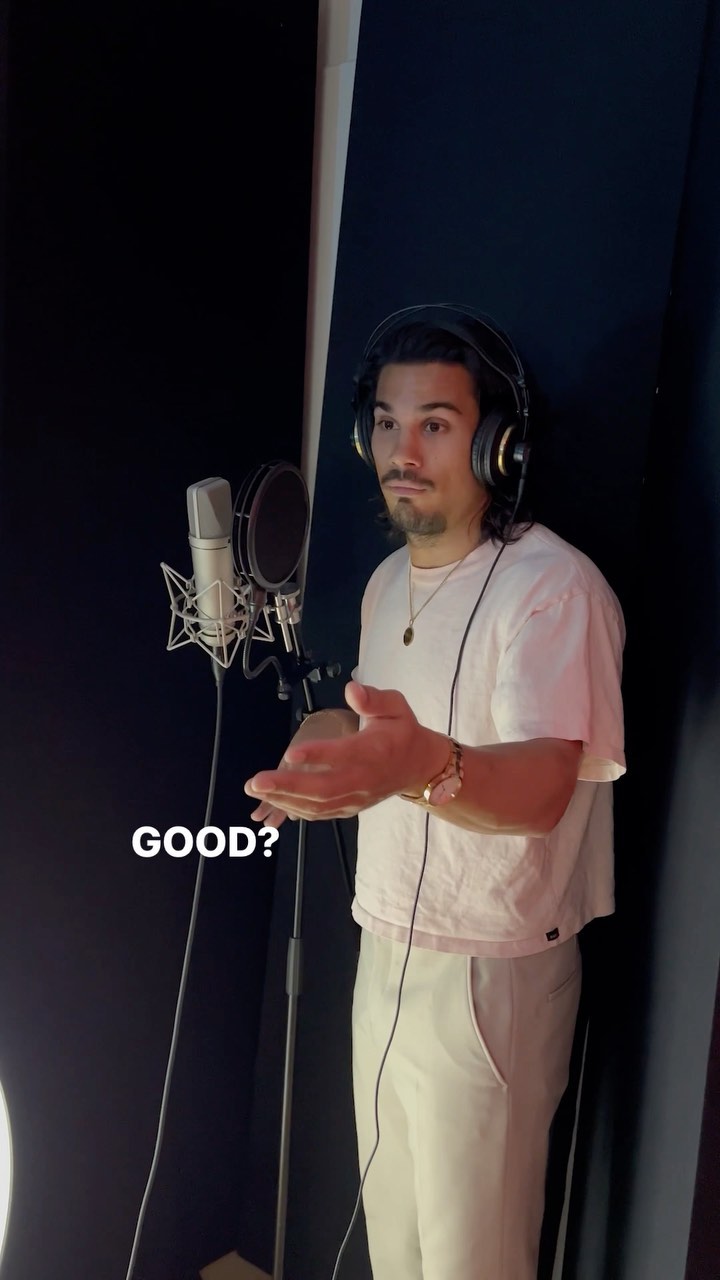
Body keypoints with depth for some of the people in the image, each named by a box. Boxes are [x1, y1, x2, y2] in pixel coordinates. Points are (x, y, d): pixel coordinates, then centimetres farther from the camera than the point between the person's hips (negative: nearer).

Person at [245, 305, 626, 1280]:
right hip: (386, 952, 7)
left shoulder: (554, 587, -19)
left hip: (492, 977, -7)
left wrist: (426, 767, -54)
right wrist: (338, 754, -3)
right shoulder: (389, 581, 8)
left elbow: (543, 786, -33)